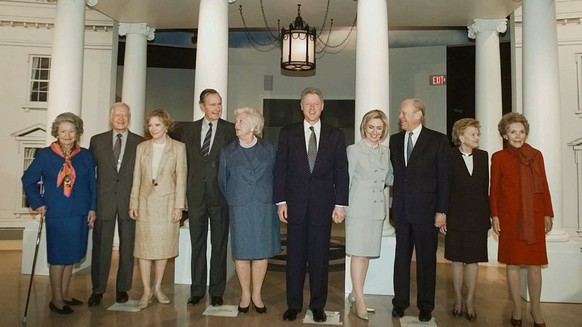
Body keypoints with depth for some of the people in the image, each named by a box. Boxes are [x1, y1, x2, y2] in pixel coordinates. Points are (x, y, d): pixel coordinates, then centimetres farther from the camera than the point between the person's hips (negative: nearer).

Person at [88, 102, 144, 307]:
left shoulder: (140, 143, 3)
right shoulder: (97, 141, 7)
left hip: (130, 202, 0)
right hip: (103, 201, 1)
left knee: (127, 247, 8)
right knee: (101, 247, 6)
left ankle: (122, 288, 23)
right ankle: (98, 290, 20)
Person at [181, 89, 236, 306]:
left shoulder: (230, 130, -1)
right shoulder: (189, 130, 8)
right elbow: (185, 162, 9)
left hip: (220, 194, -2)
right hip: (196, 194, 3)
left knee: (219, 245, 7)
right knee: (197, 244, 11)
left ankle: (217, 291, 19)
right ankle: (197, 290, 23)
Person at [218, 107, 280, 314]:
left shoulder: (269, 149, 4)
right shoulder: (228, 152, 5)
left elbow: (276, 176, 8)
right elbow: (222, 181, 10)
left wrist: (270, 198, 7)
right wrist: (234, 200, 11)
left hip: (265, 208, 0)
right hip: (239, 209, 0)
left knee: (262, 251, 5)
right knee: (242, 252, 5)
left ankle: (257, 295, 20)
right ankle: (245, 295, 21)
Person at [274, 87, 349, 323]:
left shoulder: (335, 135, 6)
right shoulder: (287, 133, 5)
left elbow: (341, 172, 3)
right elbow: (280, 169, 3)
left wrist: (340, 204, -2)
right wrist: (280, 201, -3)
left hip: (323, 204, 0)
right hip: (295, 204, 0)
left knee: (320, 257, 7)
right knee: (295, 256, 7)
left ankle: (318, 305, 21)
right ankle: (293, 304, 21)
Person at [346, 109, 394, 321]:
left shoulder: (386, 152, 12)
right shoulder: (354, 150, -3)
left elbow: (390, 179, 15)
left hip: (377, 209, 5)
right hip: (358, 208, -5)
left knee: (367, 253, 10)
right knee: (358, 253, -4)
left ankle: (354, 295, 22)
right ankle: (359, 300, 2)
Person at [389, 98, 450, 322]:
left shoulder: (438, 140, -3)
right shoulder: (395, 140, 10)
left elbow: (443, 177, -5)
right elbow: (394, 173, 11)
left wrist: (441, 210, -8)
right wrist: (395, 201, 2)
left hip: (426, 210, -3)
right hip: (401, 209, 4)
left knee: (426, 259, 7)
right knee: (401, 257, 11)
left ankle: (425, 306, 21)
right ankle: (400, 302, 23)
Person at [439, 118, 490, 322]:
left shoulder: (483, 156, 7)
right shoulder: (449, 157, -5)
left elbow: (485, 187, 8)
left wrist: (487, 215, 5)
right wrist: (442, 217, -9)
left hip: (477, 217, 3)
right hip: (456, 216, -3)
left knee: (473, 260, 8)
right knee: (457, 260, 8)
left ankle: (470, 302, 19)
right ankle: (458, 300, 22)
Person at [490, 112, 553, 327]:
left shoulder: (536, 155, 8)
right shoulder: (498, 158, 2)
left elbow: (544, 187, 8)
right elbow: (494, 189, 2)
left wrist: (548, 214, 5)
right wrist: (494, 216, -3)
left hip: (534, 217, 2)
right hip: (510, 217, -2)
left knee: (534, 264, 6)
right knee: (512, 263, 5)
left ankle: (536, 309, 21)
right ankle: (517, 309, 17)